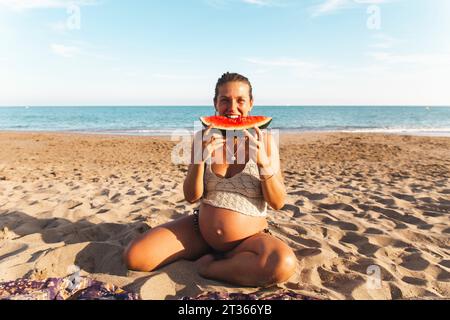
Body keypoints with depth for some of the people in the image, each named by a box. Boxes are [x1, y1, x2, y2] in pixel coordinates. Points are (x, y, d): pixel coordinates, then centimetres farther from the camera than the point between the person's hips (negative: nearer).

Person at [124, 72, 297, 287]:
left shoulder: (264, 140, -7)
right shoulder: (204, 137, -2)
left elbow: (278, 203, -8)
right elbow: (191, 197, -5)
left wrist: (264, 163, -24)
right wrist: (200, 158, -22)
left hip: (249, 239, -2)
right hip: (199, 230, 3)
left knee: (284, 264, -34)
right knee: (134, 257, -11)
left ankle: (208, 266, -11)